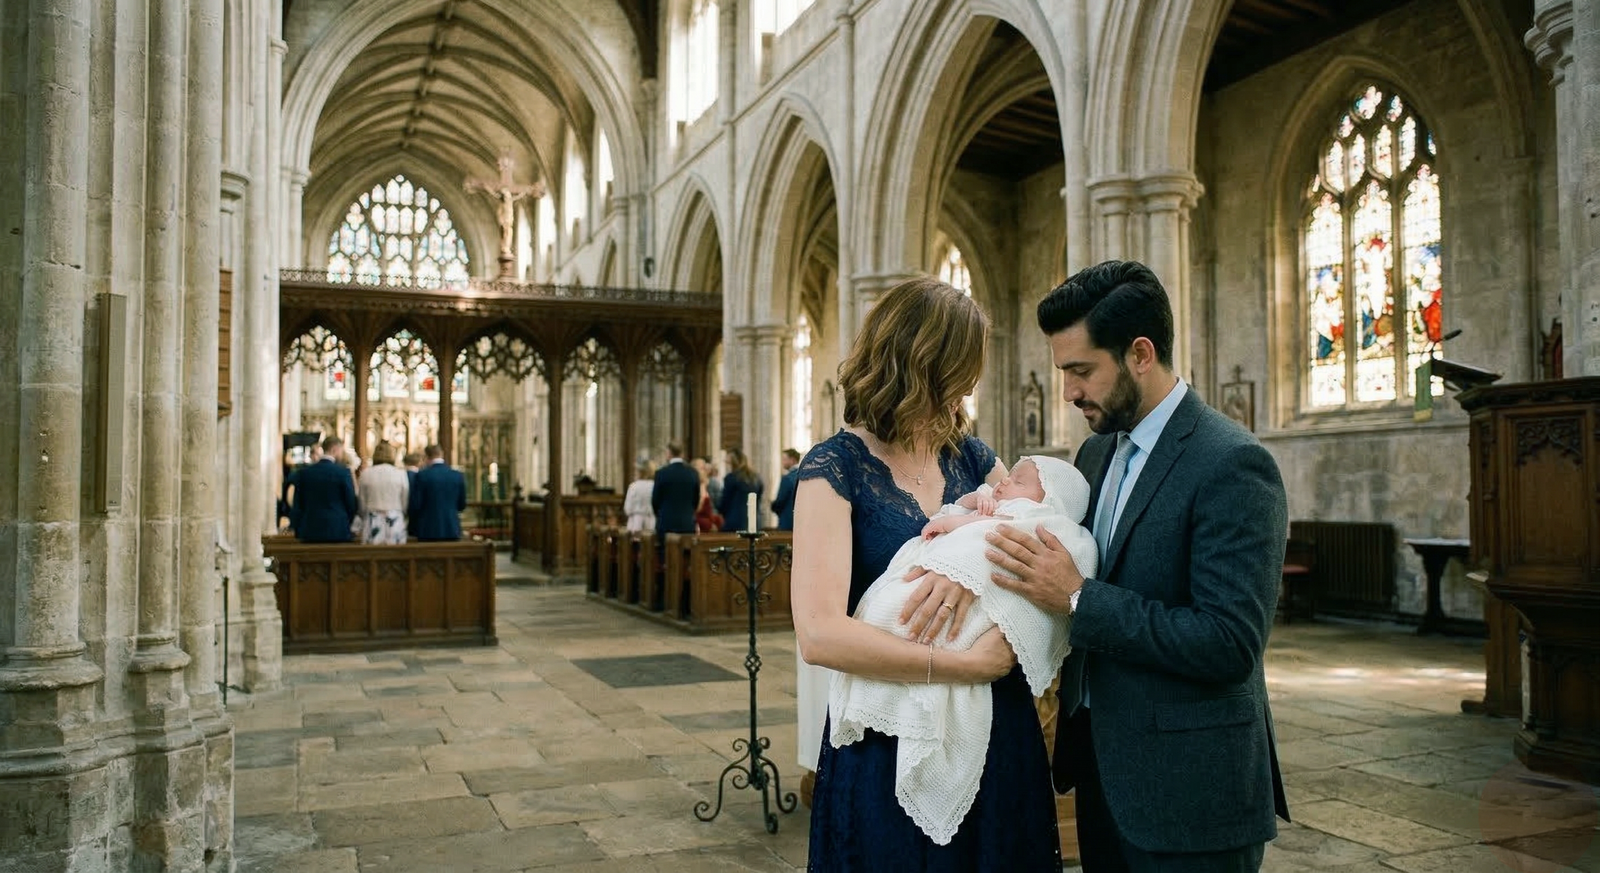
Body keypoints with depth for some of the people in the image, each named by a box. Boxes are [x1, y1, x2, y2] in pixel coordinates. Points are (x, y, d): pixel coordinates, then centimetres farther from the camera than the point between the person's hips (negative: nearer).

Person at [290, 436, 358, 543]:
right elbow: (351, 503, -2)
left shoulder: (303, 472, 4)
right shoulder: (343, 472, -6)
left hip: (310, 532, 3)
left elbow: (297, 506, 7)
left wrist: (298, 532, 15)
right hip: (338, 531, -3)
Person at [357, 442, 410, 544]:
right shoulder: (401, 474, -3)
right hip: (395, 524, -1)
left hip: (372, 524, 1)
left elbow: (362, 503, 6)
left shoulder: (366, 474, -1)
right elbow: (405, 502, 2)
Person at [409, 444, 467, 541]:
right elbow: (462, 505, 8)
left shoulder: (422, 475, -9)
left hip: (428, 530, -3)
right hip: (452, 529, 3)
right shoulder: (458, 475, 1)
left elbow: (415, 504, -7)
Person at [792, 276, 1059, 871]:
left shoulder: (972, 458, 5)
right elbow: (820, 634, -24)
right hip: (889, 753, -5)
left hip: (998, 742, 6)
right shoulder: (835, 468, -13)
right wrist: (967, 665, -21)